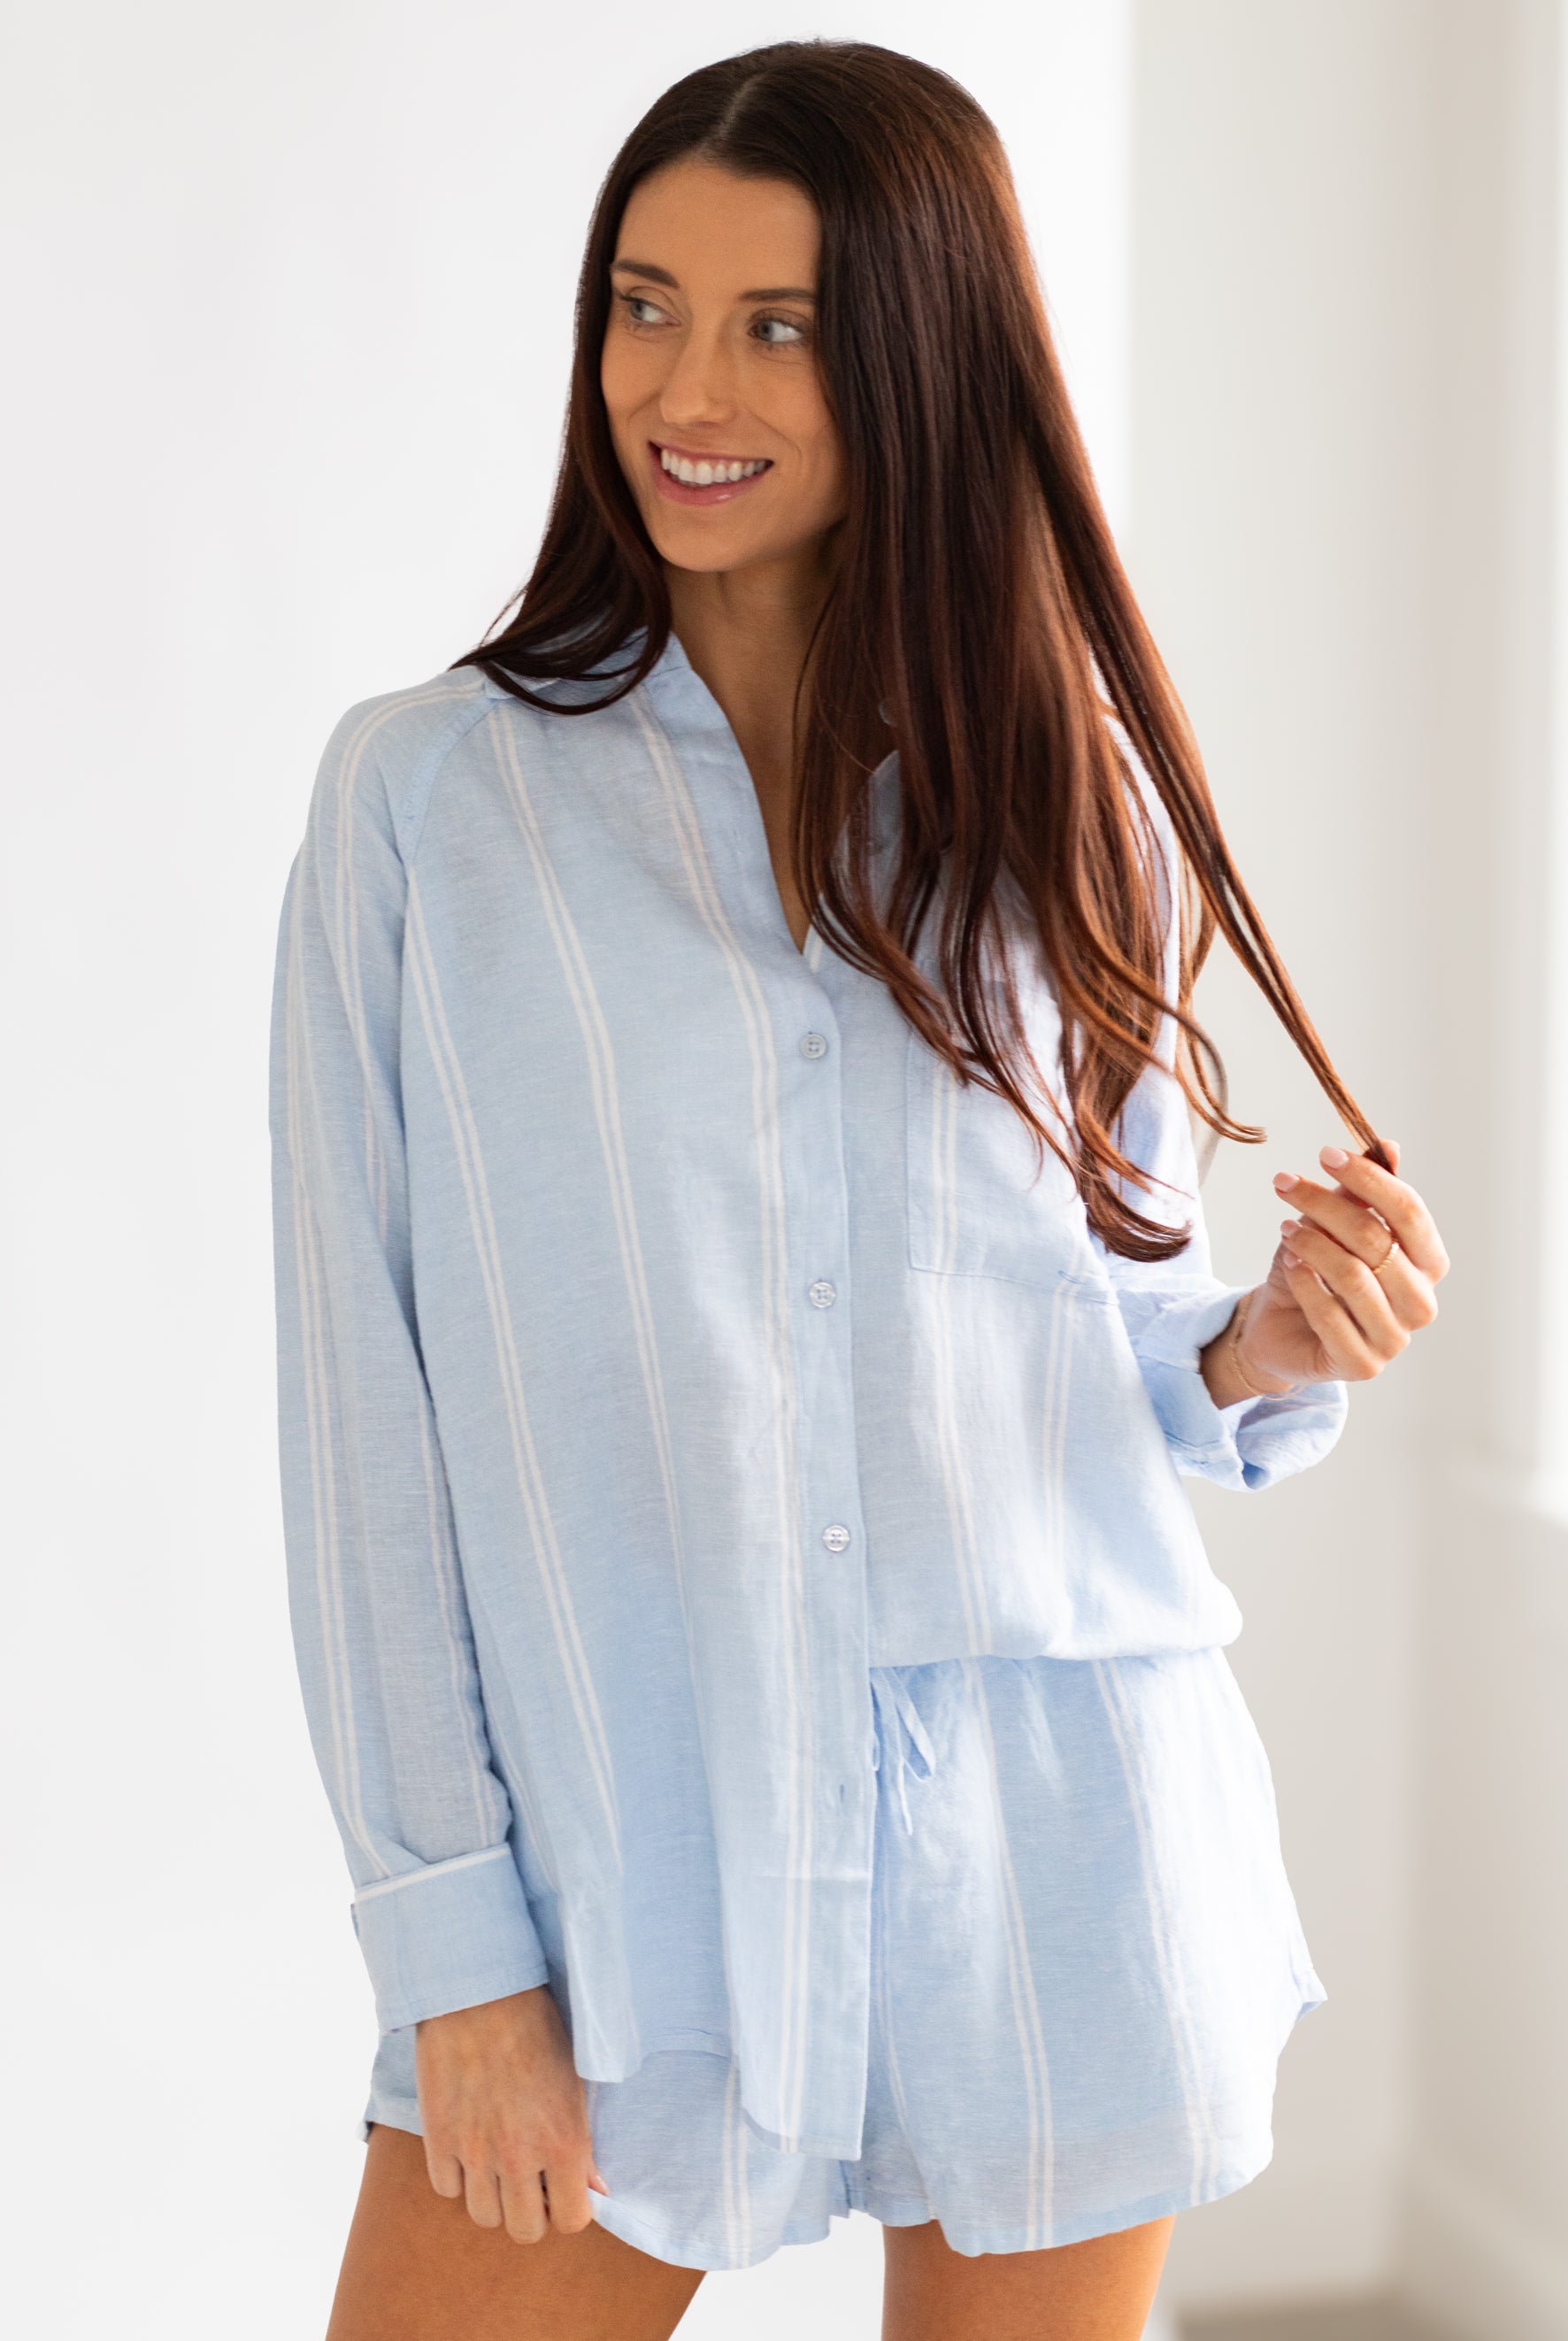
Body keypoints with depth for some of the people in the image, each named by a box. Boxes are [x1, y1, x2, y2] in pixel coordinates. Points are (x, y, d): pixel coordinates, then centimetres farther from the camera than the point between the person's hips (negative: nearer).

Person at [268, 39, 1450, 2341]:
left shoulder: (1068, 799, 5)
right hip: (617, 1859, -1)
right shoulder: (429, 793, -2)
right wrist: (449, 1934, -8)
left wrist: (1273, 1349, -10)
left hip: (1051, 1856, 2)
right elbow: (365, 1395, -4)